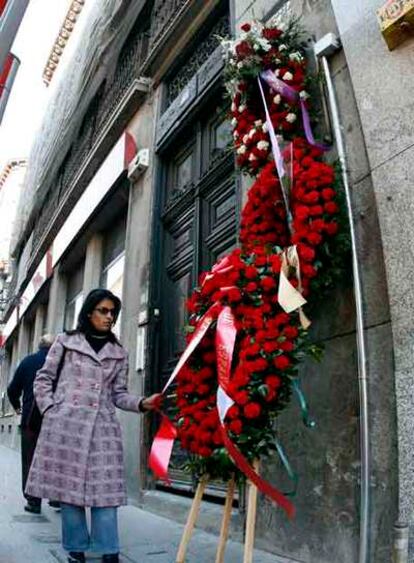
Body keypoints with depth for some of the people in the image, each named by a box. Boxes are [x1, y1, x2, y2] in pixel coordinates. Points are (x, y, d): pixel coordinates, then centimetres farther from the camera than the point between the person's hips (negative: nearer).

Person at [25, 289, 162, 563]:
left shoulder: (119, 353, 13)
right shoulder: (66, 341, 6)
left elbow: (119, 394, 10)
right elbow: (43, 379, 8)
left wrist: (142, 403, -7)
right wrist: (51, 410, -2)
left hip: (103, 427, 2)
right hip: (65, 423, -1)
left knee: (105, 489, -2)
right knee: (68, 486, 2)